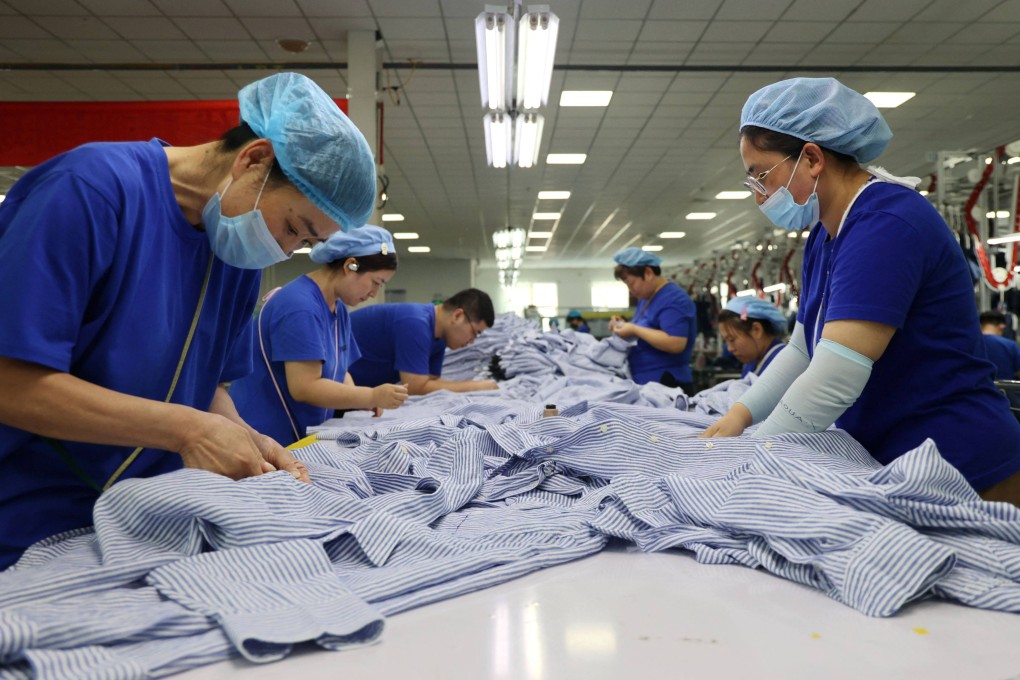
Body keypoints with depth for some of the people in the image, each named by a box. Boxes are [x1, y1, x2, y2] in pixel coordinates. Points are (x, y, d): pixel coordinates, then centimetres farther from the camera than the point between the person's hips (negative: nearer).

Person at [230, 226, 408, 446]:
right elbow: (304, 387, -27)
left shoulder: (339, 310, 8)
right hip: (267, 436, -9)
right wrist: (372, 397, -23)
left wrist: (362, 400, -9)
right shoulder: (300, 307, -22)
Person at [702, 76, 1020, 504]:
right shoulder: (823, 237, 6)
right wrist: (741, 414, -4)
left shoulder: (887, 225, -23)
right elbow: (802, 351, 10)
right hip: (883, 464, 8)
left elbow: (834, 380, -30)